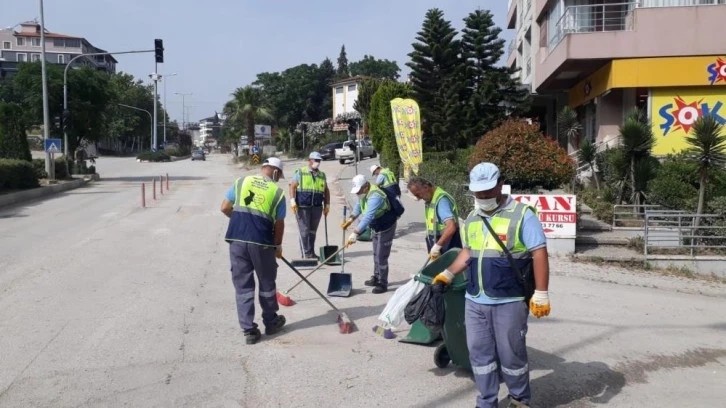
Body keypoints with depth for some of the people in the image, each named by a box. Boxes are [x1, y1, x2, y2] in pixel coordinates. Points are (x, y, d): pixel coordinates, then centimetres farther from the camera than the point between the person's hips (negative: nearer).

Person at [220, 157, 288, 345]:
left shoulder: (241, 181, 9)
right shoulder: (278, 191, 4)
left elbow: (225, 208, 8)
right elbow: (279, 224, 6)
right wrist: (278, 246, 20)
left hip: (237, 239, 2)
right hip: (262, 242, -2)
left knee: (243, 285, 10)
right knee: (267, 283, 18)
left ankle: (249, 330, 12)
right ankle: (271, 322, 33)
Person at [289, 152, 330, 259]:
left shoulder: (322, 175, 16)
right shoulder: (300, 172, 3)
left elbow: (326, 191, 20)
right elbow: (292, 187, -2)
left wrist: (327, 205, 12)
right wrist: (292, 201, -13)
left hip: (317, 207, 4)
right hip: (302, 207, -4)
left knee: (313, 231, 9)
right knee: (304, 230, -5)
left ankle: (311, 253, 16)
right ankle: (306, 254, -1)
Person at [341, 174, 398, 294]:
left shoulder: (375, 196, -35)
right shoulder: (363, 193, -5)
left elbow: (368, 217, -44)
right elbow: (358, 207, 12)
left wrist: (355, 233, -49)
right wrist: (350, 219, -2)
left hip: (386, 228, -10)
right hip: (376, 227, 10)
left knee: (381, 257, -8)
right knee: (376, 254, 20)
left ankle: (382, 284, 2)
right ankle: (376, 278, 34)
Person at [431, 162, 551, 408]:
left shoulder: (521, 214, -10)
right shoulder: (472, 219, 10)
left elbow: (539, 254, -12)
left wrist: (541, 294, -15)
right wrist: (448, 273, 12)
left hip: (509, 302, -6)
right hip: (474, 301, 6)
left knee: (511, 354, 7)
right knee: (479, 353, 12)